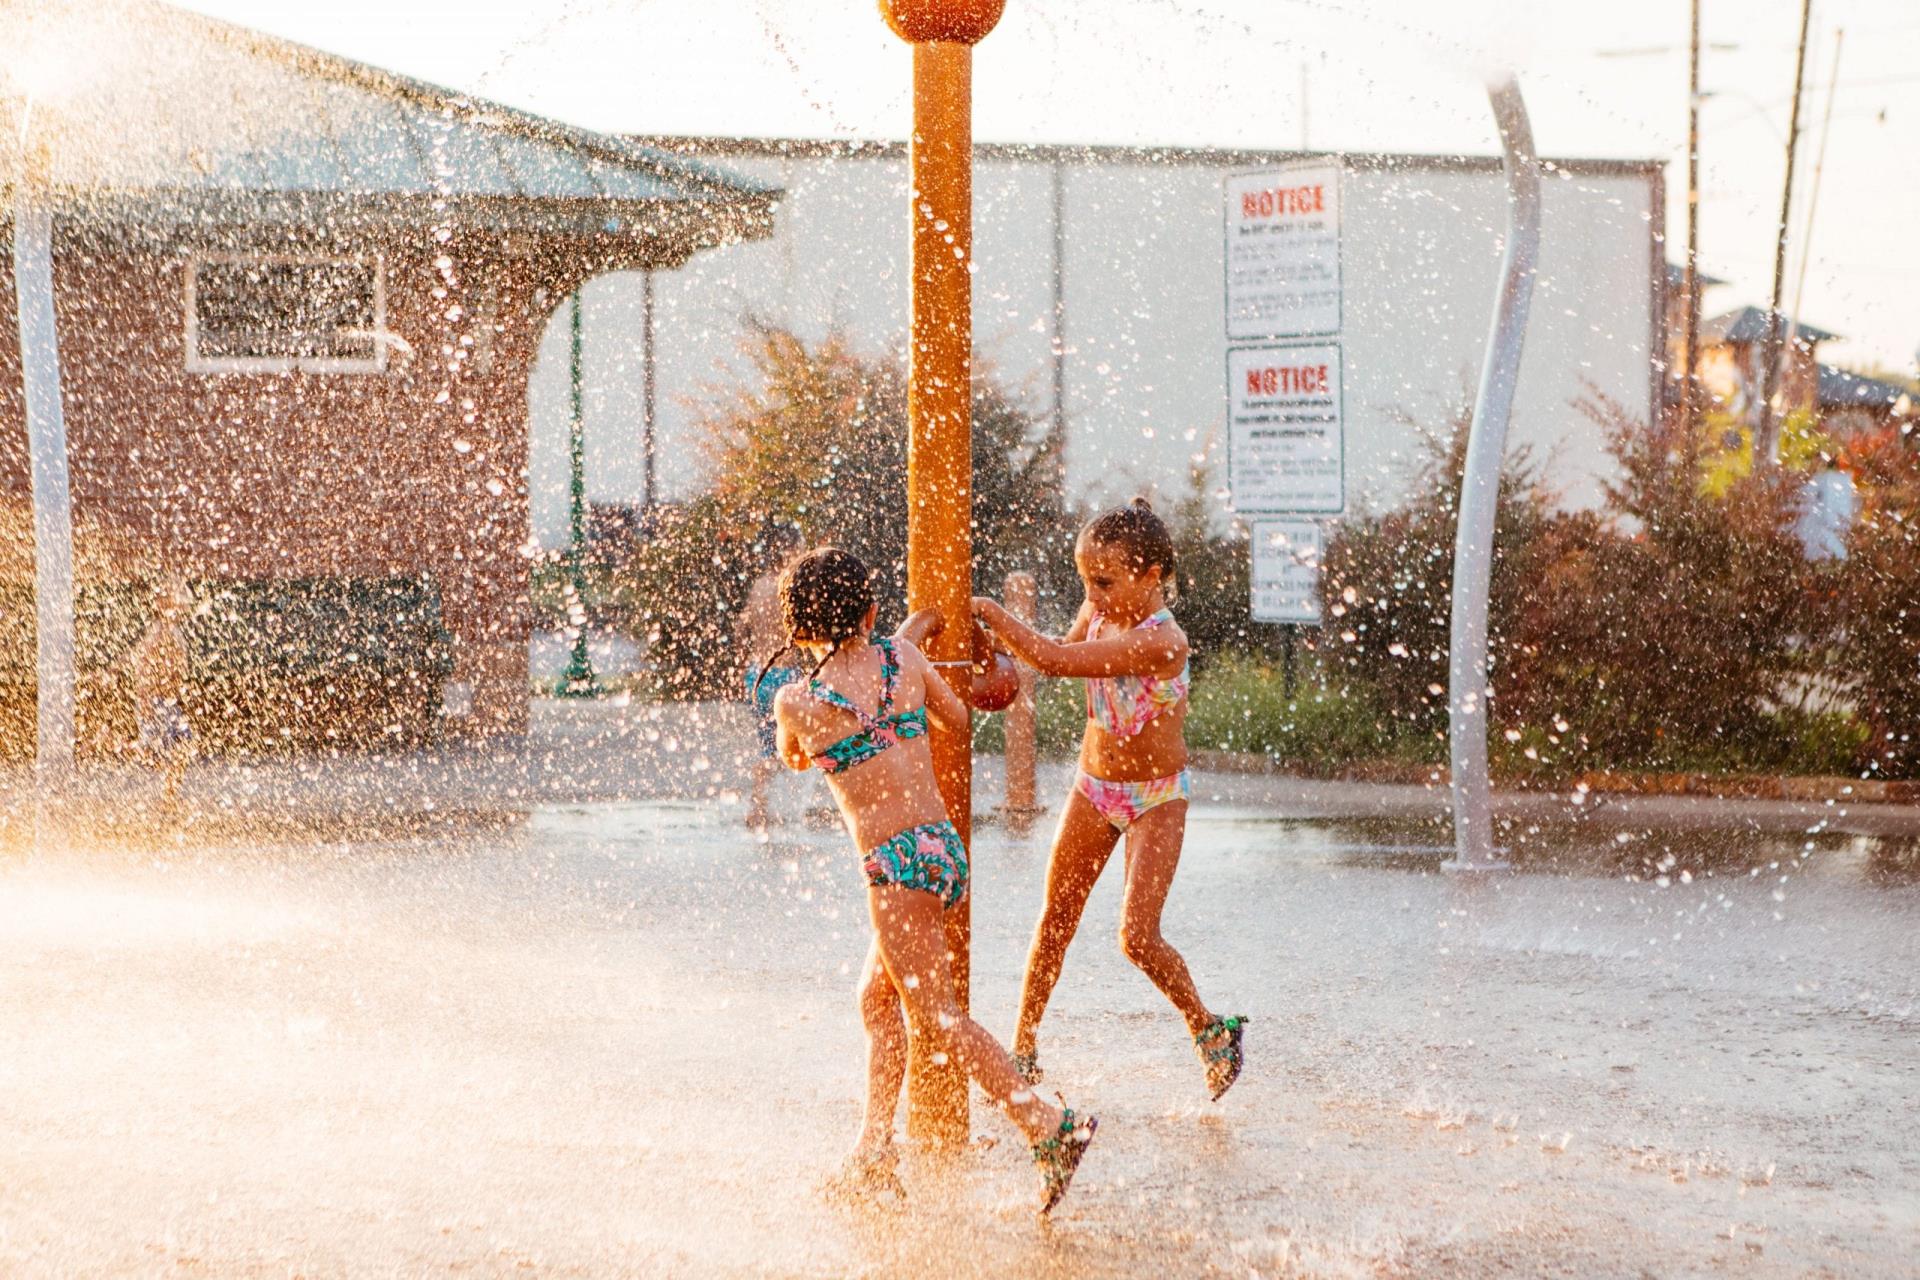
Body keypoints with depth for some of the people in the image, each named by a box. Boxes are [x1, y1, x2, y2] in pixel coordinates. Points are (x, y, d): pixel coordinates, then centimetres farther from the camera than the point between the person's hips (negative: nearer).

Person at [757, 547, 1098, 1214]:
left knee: (937, 1019, -4)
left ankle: (1051, 1128, -15)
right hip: (943, 844, 7)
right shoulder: (903, 657, 3)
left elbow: (794, 758, 17)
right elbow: (957, 718, 20)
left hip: (895, 858, -7)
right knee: (877, 998, 20)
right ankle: (874, 1157, 24)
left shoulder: (795, 701, -6)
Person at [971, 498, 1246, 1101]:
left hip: (1156, 797, -7)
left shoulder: (1162, 641, -30)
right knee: (1055, 920, 7)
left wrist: (990, 612, -26)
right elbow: (1063, 652, 15)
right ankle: (1023, 1053, 17)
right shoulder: (1100, 612, -6)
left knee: (1138, 937, -14)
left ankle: (1209, 1030, 11)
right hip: (1093, 785, 7)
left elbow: (1053, 661, -34)